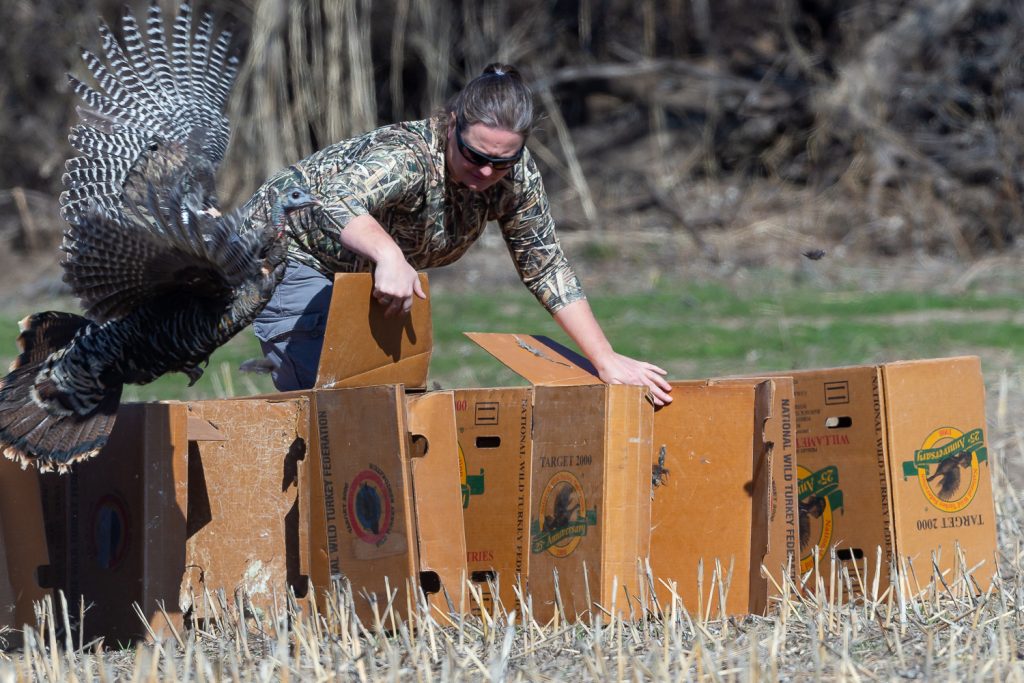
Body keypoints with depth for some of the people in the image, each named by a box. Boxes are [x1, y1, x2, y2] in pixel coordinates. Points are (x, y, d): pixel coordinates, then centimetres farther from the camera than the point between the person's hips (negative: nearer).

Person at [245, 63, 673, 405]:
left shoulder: (515, 176, -17)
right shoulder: (408, 158, -38)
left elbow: (546, 269, -8)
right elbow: (334, 200, -56)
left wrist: (606, 360, -15)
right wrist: (388, 254, -75)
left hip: (358, 271, 8)